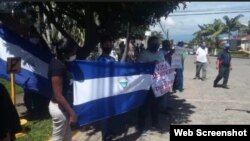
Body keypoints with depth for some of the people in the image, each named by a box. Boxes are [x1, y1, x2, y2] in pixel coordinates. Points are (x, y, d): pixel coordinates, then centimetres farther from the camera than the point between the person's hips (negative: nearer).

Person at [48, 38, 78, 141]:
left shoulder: (60, 63, 3)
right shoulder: (58, 67, -25)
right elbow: (58, 95, -25)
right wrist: (72, 112, -22)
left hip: (63, 106, 9)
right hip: (60, 108, -9)